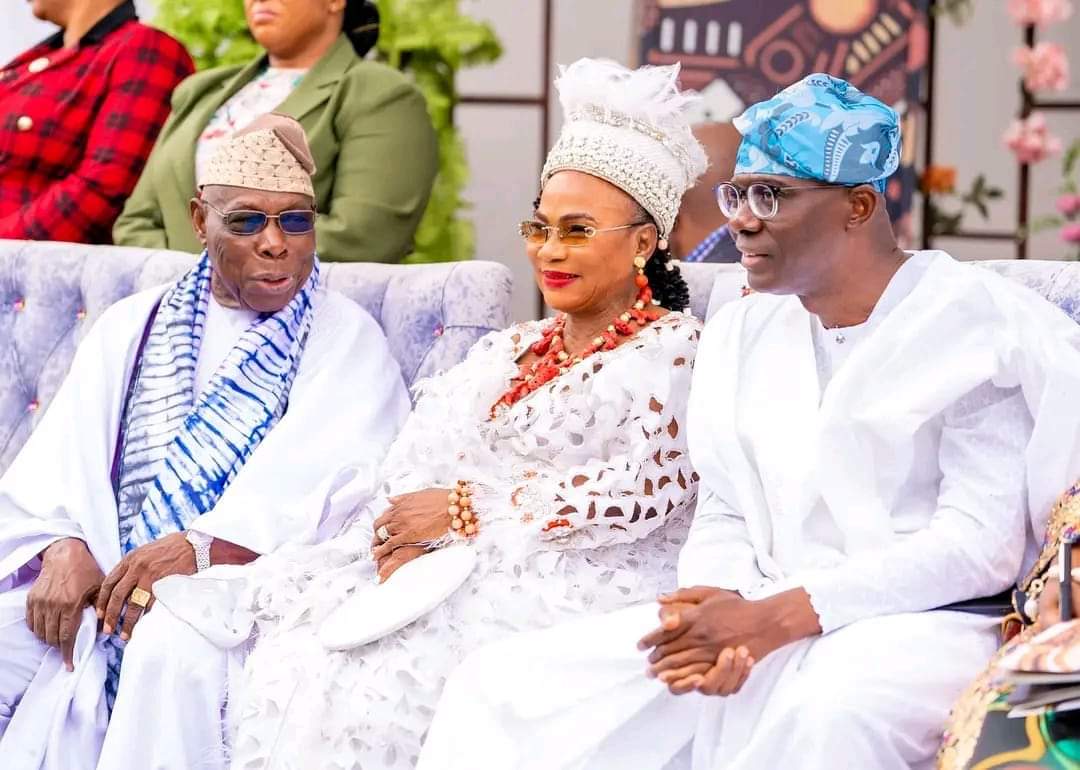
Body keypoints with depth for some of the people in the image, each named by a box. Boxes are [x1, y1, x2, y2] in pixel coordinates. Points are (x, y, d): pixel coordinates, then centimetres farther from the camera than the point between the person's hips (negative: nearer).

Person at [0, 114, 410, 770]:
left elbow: (328, 479, -11)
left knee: (179, 653, -36)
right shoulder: (133, 327, 19)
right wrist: (64, 549, -16)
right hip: (100, 573, 4)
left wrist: (202, 550, -27)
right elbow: (65, 460, 7)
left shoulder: (346, 340, 6)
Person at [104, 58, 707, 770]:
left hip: (587, 578, -6)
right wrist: (406, 538, -12)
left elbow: (650, 485, -11)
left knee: (389, 675, -31)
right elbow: (421, 461, 13)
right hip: (459, 570, 6)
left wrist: (472, 506, -13)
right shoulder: (507, 352, 26)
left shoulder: (676, 351, 5)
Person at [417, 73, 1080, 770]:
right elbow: (724, 516, 16)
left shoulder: (975, 322, -4)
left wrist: (777, 616, -20)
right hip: (762, 619, 6)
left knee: (825, 713, -43)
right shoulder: (742, 333, 17)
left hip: (926, 623, -6)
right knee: (499, 682, -10)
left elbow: (982, 543, -13)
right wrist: (720, 601, -11)